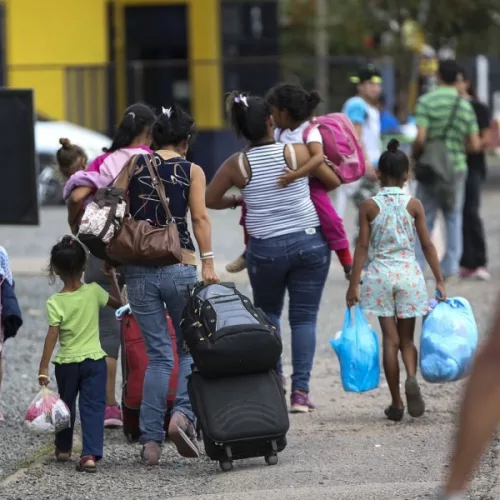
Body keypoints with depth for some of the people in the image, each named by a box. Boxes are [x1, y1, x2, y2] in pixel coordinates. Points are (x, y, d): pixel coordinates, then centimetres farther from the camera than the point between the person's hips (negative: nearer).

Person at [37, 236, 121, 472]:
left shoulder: (55, 303, -11)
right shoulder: (94, 292, -6)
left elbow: (52, 336, -16)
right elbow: (118, 303, 11)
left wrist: (44, 367, -14)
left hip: (66, 363, 0)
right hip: (94, 360, 0)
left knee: (66, 405, 20)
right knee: (93, 407, -2)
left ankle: (63, 448, 38)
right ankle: (91, 454, -17)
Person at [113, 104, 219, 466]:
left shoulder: (134, 165, 7)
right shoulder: (192, 171, 1)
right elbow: (199, 217, -9)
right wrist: (208, 261, -13)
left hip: (138, 269, 2)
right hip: (179, 268, -2)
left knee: (158, 355, 9)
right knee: (191, 348, 11)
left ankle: (151, 441, 2)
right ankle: (183, 413, -14)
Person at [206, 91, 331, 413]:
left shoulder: (237, 165, -5)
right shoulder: (297, 153, -8)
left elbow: (210, 200, 6)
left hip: (265, 249, 1)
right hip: (309, 242, 0)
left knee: (268, 312, 22)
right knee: (304, 317, 5)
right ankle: (301, 390, -2)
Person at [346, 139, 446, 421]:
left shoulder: (369, 206, -2)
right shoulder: (413, 205, -2)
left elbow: (363, 247, -4)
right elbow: (428, 245, -1)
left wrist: (354, 284, -1)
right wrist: (440, 281, 3)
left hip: (380, 275, 0)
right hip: (409, 274, 0)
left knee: (391, 339, 3)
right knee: (407, 337, 10)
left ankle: (396, 403, 4)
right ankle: (411, 378, -21)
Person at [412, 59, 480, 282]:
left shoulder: (426, 101, -9)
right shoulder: (466, 105, 2)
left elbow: (420, 138, -16)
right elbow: (475, 145, 0)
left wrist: (415, 156, 2)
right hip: (458, 167, 2)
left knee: (424, 219, 5)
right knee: (454, 217, 11)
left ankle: (416, 266, 4)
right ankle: (451, 268, 10)